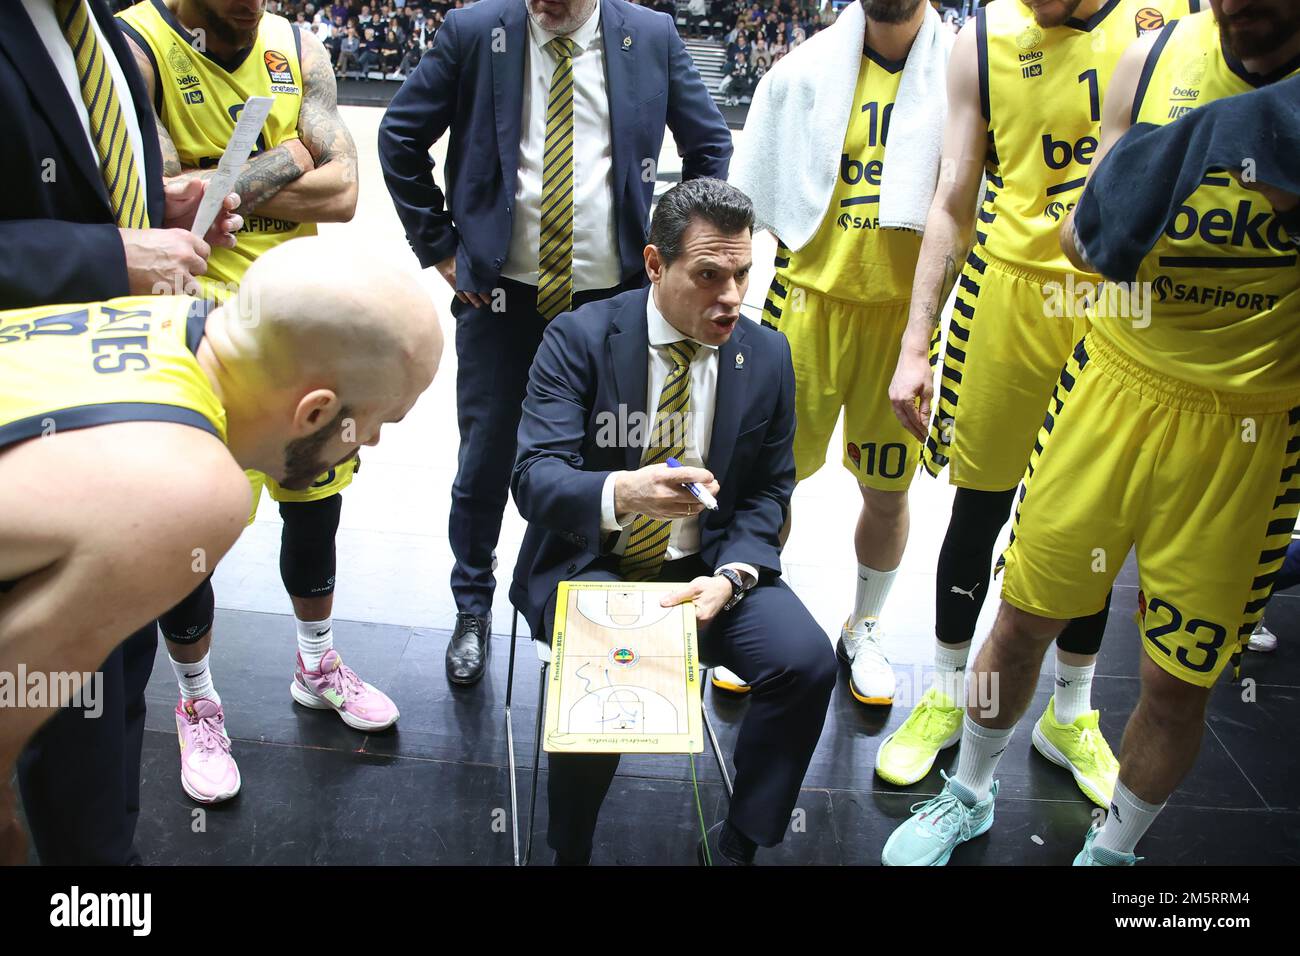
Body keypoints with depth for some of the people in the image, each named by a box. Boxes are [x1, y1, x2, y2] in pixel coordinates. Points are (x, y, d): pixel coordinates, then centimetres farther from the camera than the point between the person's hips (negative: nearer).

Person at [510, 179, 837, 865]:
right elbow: (533, 477, -18)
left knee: (807, 660, -20)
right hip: (591, 560, -3)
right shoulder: (580, 339, -10)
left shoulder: (767, 356, 0)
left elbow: (768, 493, 5)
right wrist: (621, 492, -41)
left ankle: (735, 843, 4)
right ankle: (568, 851, -2)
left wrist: (732, 576, -15)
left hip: (705, 566, 3)